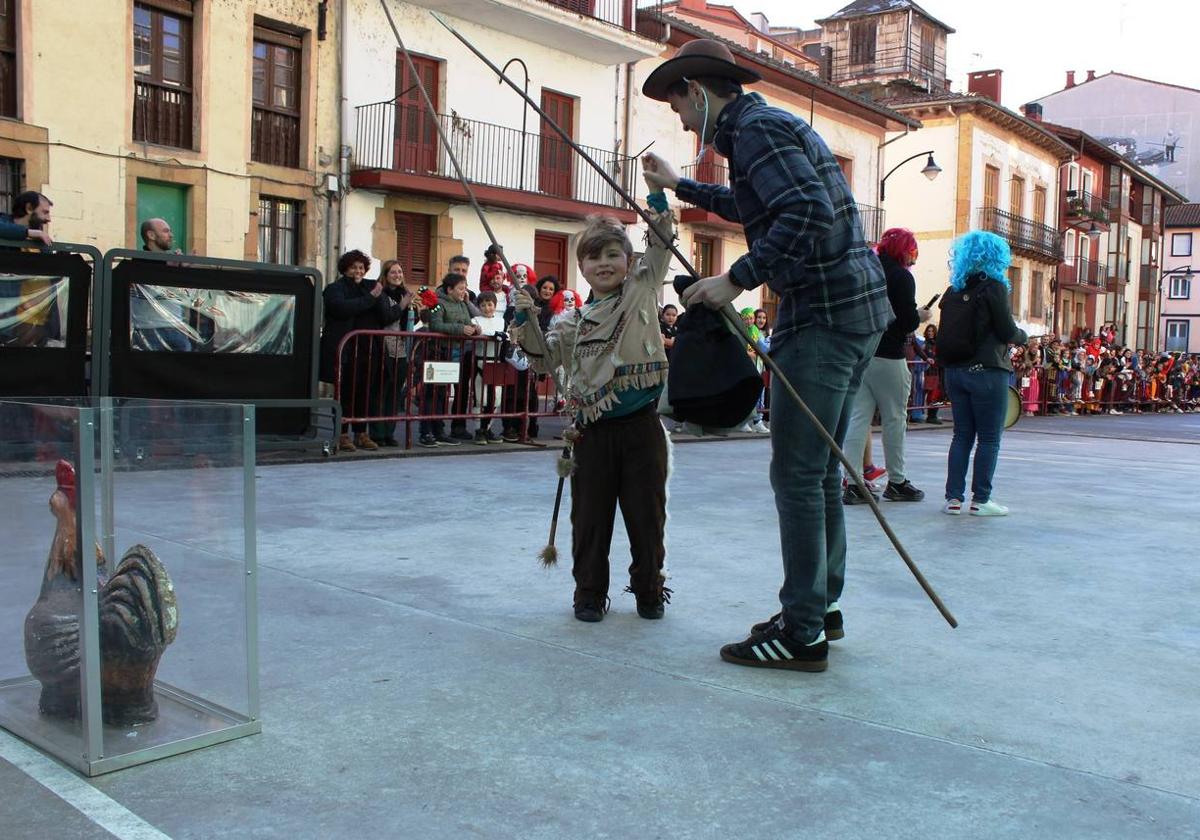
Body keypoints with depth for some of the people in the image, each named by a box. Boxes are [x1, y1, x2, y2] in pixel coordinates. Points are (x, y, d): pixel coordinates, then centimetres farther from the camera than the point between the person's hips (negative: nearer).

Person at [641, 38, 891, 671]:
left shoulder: (755, 128, -9)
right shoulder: (767, 124, 23)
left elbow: (808, 213, -25)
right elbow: (755, 205, 43)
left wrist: (736, 279, -22)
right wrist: (679, 186, 51)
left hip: (824, 312, -11)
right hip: (858, 307, 11)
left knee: (797, 475, -7)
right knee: (820, 472, 15)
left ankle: (802, 634, -2)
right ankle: (821, 607, 25)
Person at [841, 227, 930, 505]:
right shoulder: (902, 277, -8)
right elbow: (907, 322, -14)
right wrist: (920, 317, 7)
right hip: (887, 357, -6)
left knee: (857, 417, 3)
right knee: (894, 419, 6)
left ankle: (853, 483, -1)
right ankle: (896, 482, 15)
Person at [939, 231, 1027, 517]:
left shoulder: (952, 292, 8)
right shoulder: (994, 288, -8)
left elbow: (946, 334, 9)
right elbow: (1007, 333, -8)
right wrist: (1023, 336, 10)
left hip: (955, 372, 6)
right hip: (987, 372, -5)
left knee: (961, 435, 10)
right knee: (989, 438, 3)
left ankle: (954, 496, 9)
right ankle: (980, 499, 4)